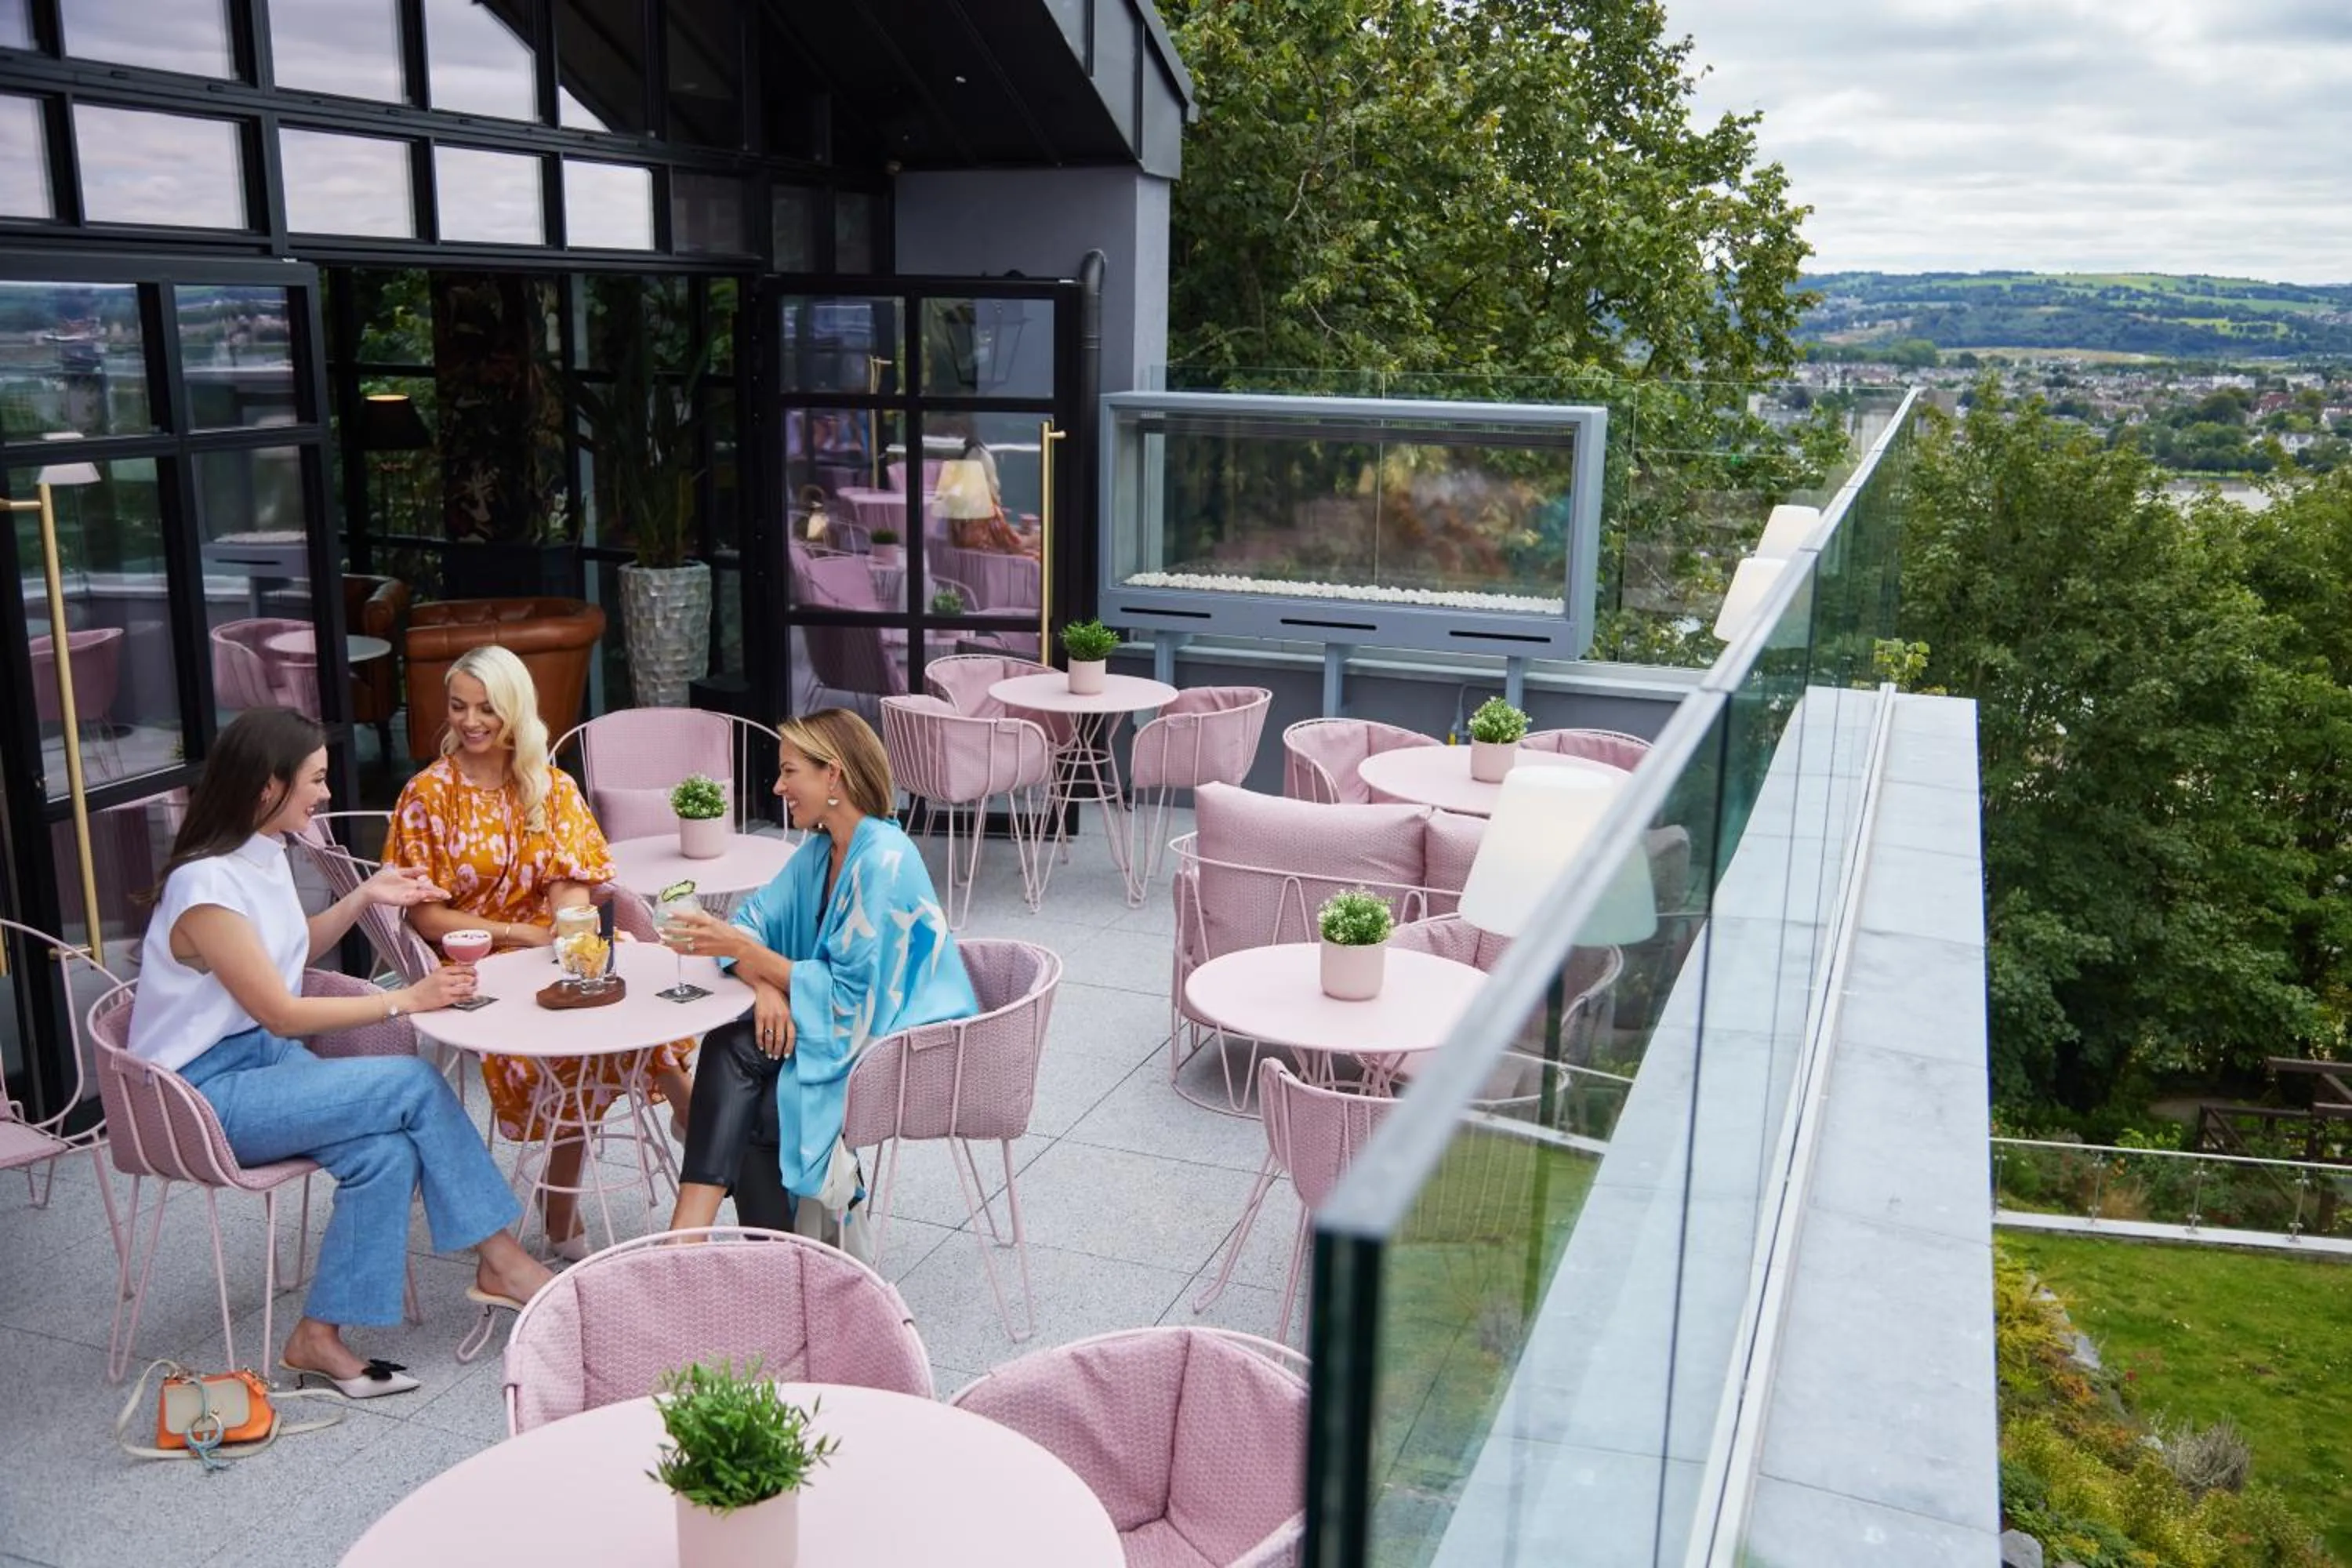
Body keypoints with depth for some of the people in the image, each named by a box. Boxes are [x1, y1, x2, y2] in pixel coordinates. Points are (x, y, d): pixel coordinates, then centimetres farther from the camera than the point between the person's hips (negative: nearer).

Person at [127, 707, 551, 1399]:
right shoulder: (207, 886, -22)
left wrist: (365, 896, 9)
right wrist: (406, 1000, -16)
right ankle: (501, 1262, -7)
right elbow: (280, 1012, -20)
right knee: (416, 1084, -19)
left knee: (388, 1152, -19)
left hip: (266, 1060, 8)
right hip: (209, 1092, -8)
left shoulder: (265, 852, 5)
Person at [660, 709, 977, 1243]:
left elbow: (854, 992, -22)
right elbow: (754, 920, 4)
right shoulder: (819, 851, 7)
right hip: (850, 1028, 8)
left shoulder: (885, 860, -21)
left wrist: (743, 951, -23)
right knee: (729, 1045, -17)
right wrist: (764, 983, -18)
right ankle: (688, 1239, -21)